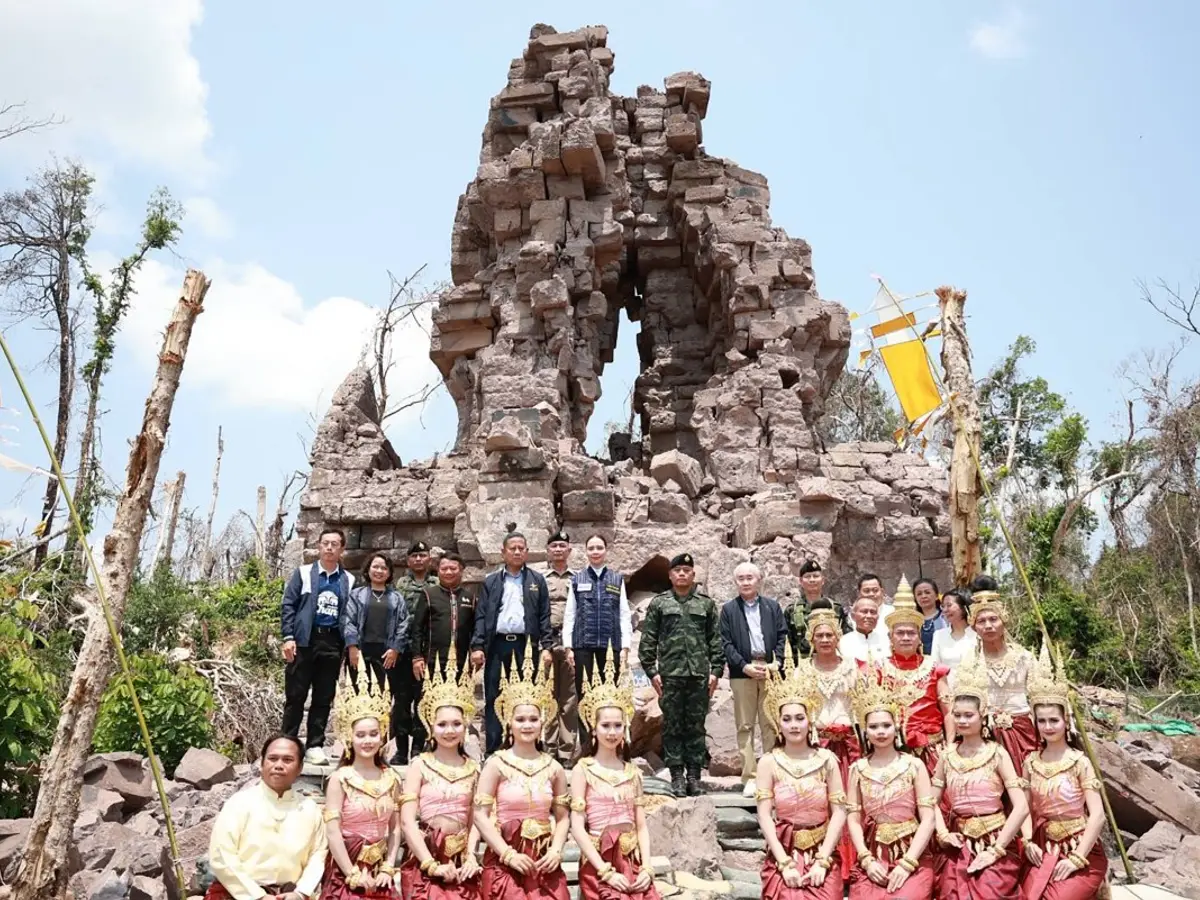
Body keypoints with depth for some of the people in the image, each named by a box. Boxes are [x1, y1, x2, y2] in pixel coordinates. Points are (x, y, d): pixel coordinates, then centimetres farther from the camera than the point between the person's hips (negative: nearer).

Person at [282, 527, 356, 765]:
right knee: (295, 696, 2)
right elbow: (288, 605, 1)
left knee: (324, 698, 5)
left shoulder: (348, 580, 10)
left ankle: (315, 746, 12)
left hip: (332, 644, 2)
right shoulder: (303, 573, 5)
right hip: (304, 641, -2)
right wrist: (288, 637, -9)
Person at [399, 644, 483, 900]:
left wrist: (470, 856, -9)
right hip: (424, 862, -2)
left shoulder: (472, 768, 9)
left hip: (461, 864, 3)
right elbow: (407, 821, -7)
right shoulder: (419, 765, 0)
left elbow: (474, 819, 6)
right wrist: (432, 865, -13)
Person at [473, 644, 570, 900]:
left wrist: (556, 851, -8)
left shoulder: (554, 767, 6)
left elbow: (562, 817, 8)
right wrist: (509, 854, -12)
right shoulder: (496, 763, -3)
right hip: (505, 861, -2)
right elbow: (481, 815, -7)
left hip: (544, 862, 3)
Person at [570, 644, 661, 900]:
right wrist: (607, 871, -14)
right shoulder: (583, 769, -2)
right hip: (598, 866, -4)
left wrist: (646, 867, -4)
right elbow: (577, 827, -8)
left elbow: (641, 826, 10)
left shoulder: (632, 771, 11)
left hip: (632, 864, 4)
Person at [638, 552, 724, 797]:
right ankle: (677, 776, 9)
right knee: (673, 727, 2)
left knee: (696, 727, 5)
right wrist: (651, 671, -3)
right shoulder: (659, 603, 6)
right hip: (670, 675, -1)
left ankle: (694, 776, 12)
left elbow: (715, 639, 9)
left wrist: (716, 670, 1)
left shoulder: (706, 604, 10)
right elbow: (648, 640, 4)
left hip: (699, 675, 1)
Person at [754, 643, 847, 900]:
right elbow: (764, 816, -5)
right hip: (783, 854, -1)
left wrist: (821, 861, -10)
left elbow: (839, 813, -2)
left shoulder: (827, 760, 2)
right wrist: (786, 864, -13)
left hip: (822, 854, 1)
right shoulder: (769, 762, 0)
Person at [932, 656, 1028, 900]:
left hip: (995, 844, -3)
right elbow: (932, 801, 10)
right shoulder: (947, 755, 5)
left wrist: (995, 850, -13)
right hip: (959, 846, 3)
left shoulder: (997, 754, -5)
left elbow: (1021, 807, -12)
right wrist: (943, 832, -7)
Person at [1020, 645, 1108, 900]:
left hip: (1081, 850, -3)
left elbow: (1097, 815, -12)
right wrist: (1028, 841, -8)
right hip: (1044, 850, 3)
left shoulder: (1079, 762, -7)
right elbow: (1026, 806, 8)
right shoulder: (1031, 761, 5)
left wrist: (1076, 858, -15)